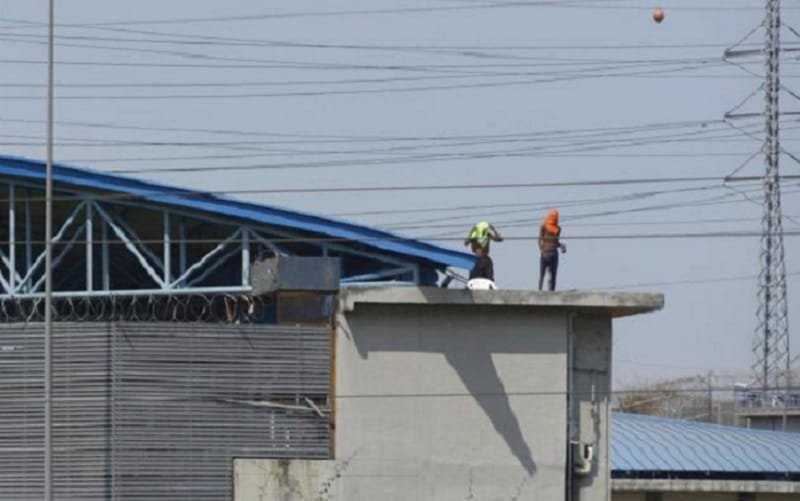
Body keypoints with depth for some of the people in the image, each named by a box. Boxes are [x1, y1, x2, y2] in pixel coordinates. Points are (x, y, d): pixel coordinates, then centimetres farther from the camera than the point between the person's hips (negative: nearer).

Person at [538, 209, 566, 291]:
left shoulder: (558, 228, 11)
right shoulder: (544, 227, -2)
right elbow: (540, 240, -5)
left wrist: (561, 246, -3)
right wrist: (542, 251, -17)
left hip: (554, 254, 5)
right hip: (545, 254, -5)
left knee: (553, 275, 2)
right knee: (542, 274, -7)